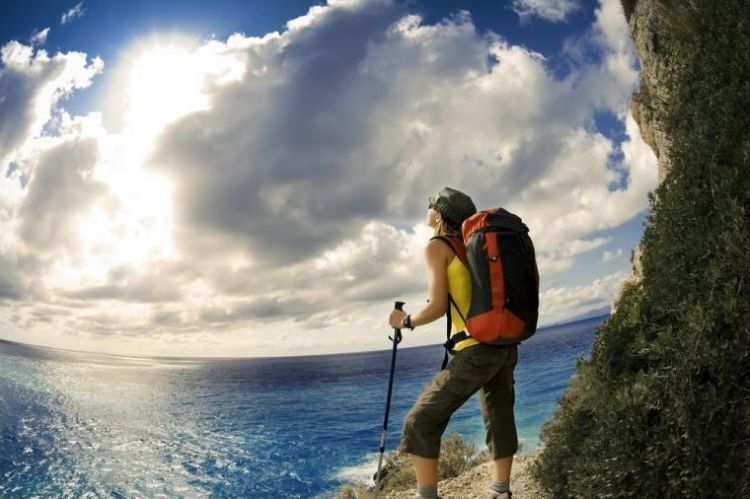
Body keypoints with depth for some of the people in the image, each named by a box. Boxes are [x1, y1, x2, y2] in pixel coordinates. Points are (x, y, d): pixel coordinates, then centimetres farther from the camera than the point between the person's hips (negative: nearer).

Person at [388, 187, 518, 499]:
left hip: (477, 349, -8)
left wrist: (405, 321, 7)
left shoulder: (437, 246, -1)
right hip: (506, 346, 8)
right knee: (500, 419, 16)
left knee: (421, 421, 0)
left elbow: (438, 307, -8)